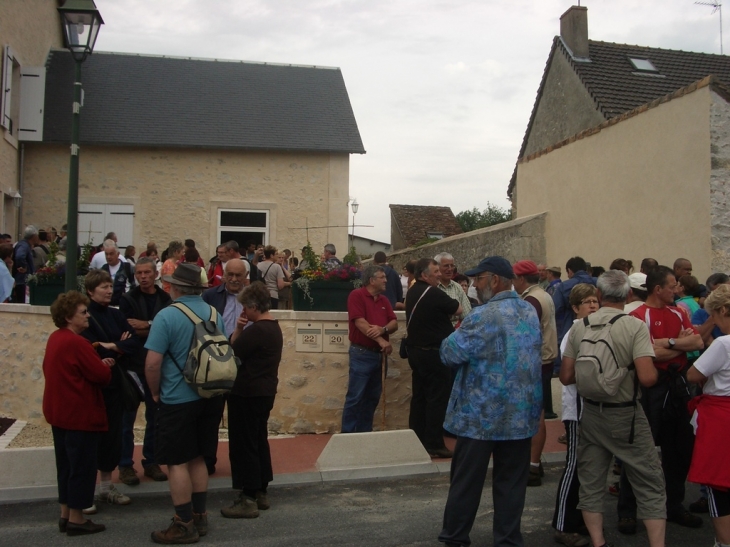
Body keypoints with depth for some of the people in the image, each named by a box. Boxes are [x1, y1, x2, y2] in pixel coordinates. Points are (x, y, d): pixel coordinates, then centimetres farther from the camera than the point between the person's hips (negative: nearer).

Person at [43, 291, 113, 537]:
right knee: (82, 466, 0)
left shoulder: (55, 338, 9)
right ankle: (76, 519, 8)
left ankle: (65, 514, 25)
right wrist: (105, 367, 3)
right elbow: (102, 375, -20)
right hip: (80, 414, -10)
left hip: (59, 412, 10)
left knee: (66, 465, 17)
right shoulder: (76, 343, -22)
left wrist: (99, 364, 3)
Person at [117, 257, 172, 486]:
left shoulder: (165, 299, 4)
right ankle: (125, 465, 13)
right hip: (133, 365, -2)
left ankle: (151, 462, 23)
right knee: (128, 416, 3)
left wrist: (147, 325, -16)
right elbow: (129, 331, -13)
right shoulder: (128, 300, -2)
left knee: (155, 416, 10)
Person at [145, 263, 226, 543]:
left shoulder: (167, 316, -14)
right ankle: (199, 517, 25)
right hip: (210, 397, 7)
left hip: (178, 399, -6)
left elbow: (152, 363, -17)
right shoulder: (215, 313, 4)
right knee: (197, 458, 18)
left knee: (177, 462, 4)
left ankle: (184, 525, 11)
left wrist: (156, 393, 0)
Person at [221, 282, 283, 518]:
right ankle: (261, 493, 26)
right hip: (266, 391, 10)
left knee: (244, 445, -2)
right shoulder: (274, 328, 11)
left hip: (247, 394, -10)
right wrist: (241, 331, -3)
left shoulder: (255, 330, -21)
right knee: (259, 441, 18)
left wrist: (237, 330, -9)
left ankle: (248, 500, 4)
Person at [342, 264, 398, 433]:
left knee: (372, 397, 12)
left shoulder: (383, 300, 13)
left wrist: (383, 329, -17)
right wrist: (381, 341, -20)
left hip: (378, 354, 7)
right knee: (355, 397, -4)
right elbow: (360, 322, -18)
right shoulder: (356, 295, -8)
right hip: (361, 354, -7)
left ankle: (365, 433, 21)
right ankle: (347, 435, 3)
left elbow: (394, 323, 6)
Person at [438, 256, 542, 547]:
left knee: (466, 481, 7)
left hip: (482, 414, -6)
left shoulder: (483, 316, -18)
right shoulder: (530, 311, 6)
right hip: (522, 413, 6)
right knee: (512, 482, 12)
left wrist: (458, 333, 6)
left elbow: (450, 354, -14)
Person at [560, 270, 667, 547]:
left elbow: (566, 377, 0)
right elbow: (647, 377, -22)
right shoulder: (635, 326, -14)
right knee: (651, 485, 9)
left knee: (591, 484, 13)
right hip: (625, 415, -3)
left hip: (590, 413, 4)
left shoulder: (579, 327, -2)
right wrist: (654, 370, 0)